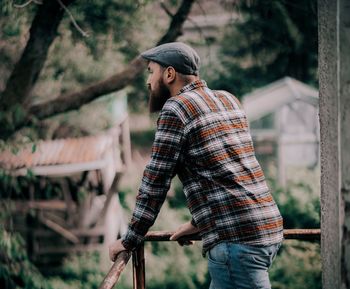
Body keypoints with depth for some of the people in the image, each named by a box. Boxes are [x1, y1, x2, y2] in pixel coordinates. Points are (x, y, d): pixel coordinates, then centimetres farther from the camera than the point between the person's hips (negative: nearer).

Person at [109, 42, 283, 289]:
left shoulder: (176, 108, -6)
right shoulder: (228, 100, 18)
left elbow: (155, 180, -5)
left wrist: (130, 240, 5)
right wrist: (199, 223, 32)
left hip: (236, 237, -9)